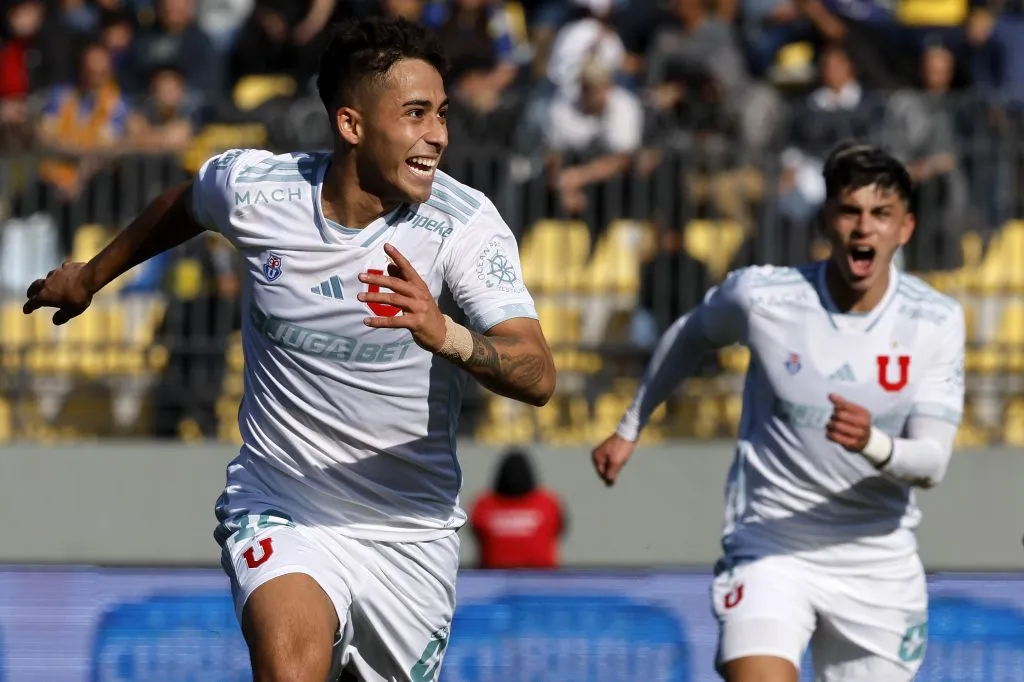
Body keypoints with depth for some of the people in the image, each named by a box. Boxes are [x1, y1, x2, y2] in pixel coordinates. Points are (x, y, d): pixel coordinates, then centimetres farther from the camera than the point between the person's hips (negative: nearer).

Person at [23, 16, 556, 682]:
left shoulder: (464, 221, -16)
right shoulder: (252, 186, -10)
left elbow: (538, 376, -27)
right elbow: (184, 206, 16)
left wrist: (446, 335, -48)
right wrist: (90, 275, 32)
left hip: (412, 533, 1)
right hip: (281, 514, -1)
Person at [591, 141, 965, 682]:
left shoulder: (935, 321, -8)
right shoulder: (760, 296, -11)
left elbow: (931, 462, -13)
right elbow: (690, 335, 13)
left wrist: (873, 444, -35)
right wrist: (629, 429, 21)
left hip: (877, 564, 2)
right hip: (770, 550, -2)